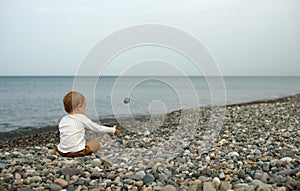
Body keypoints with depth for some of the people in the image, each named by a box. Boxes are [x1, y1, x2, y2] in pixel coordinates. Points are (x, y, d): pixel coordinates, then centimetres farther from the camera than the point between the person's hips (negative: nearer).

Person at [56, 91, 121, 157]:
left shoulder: (63, 120, 10)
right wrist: (112, 130, 16)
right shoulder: (81, 118, -4)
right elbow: (97, 128, 4)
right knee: (96, 143, 9)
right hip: (76, 151, -5)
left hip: (62, 151, 5)